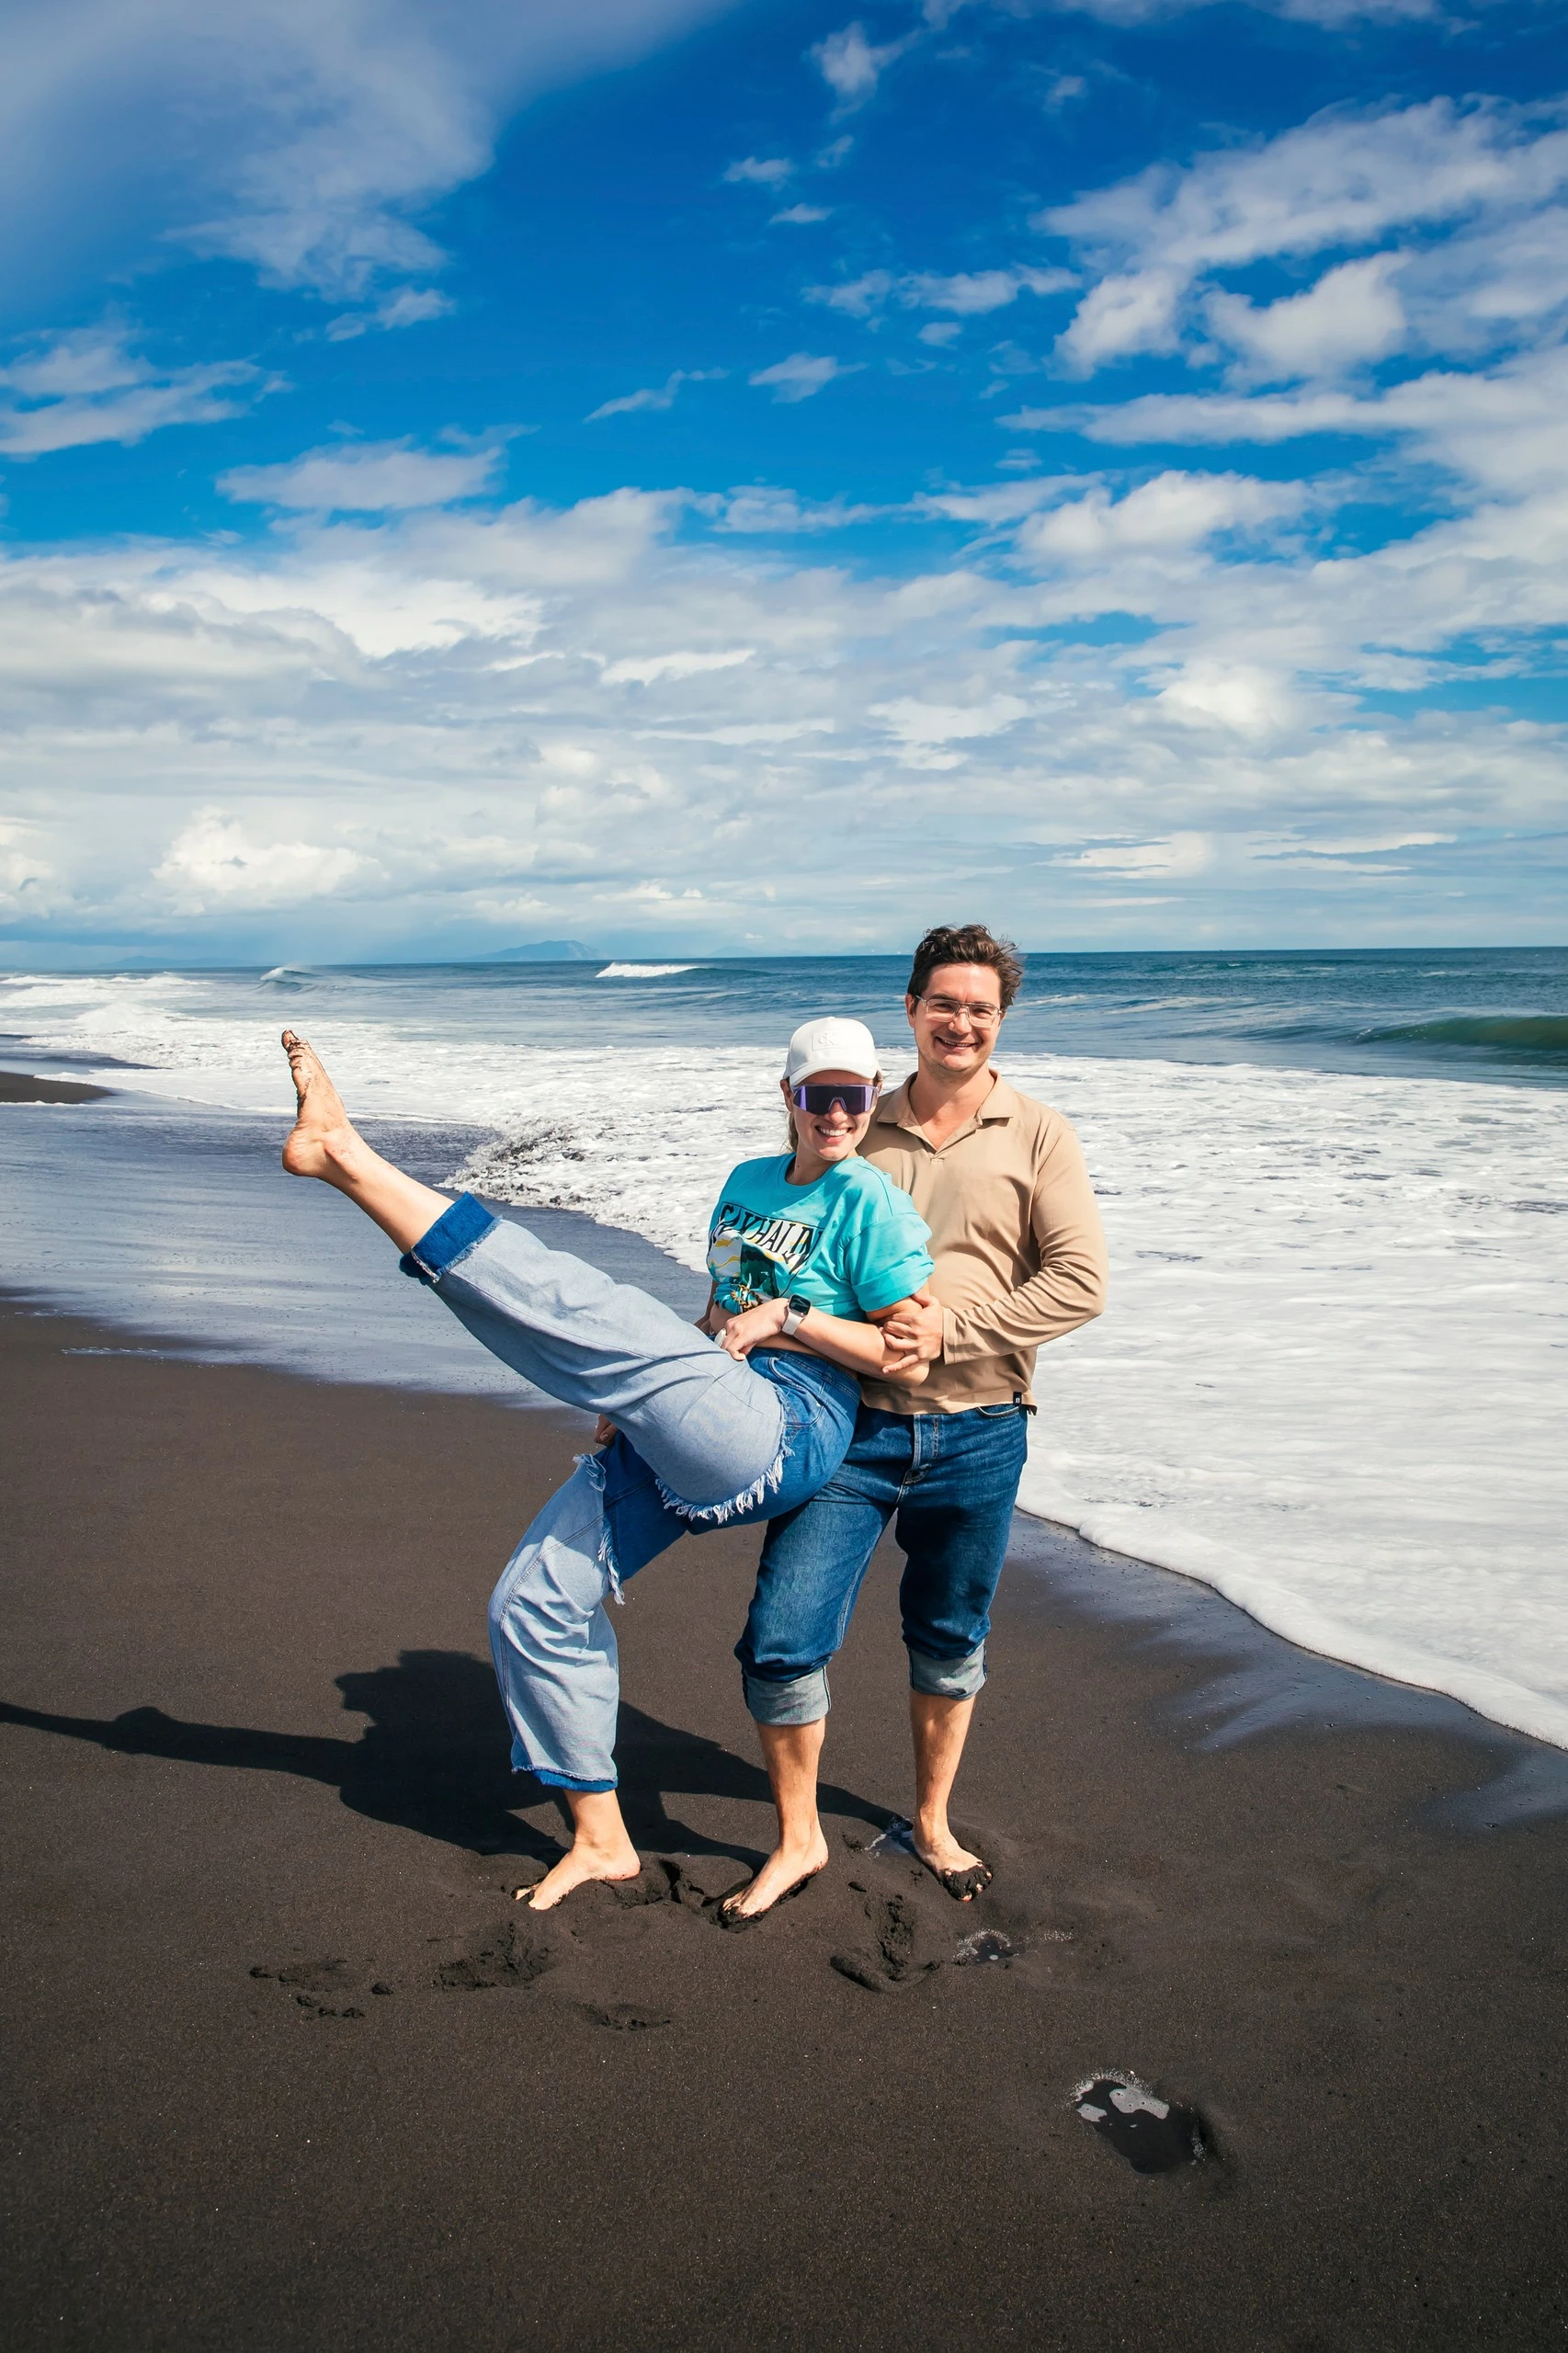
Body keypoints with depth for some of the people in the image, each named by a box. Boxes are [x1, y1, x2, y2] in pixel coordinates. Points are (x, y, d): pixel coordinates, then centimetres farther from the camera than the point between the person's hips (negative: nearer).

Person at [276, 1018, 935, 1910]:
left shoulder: (871, 1201, -3)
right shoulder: (749, 1182, 20)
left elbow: (913, 1361, -9)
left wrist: (785, 1319, -11)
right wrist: (639, 1393, 16)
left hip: (780, 1436, -9)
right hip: (681, 1439, 9)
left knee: (579, 1309, -27)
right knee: (536, 1603, 6)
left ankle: (349, 1160, -23)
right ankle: (601, 1840, 18)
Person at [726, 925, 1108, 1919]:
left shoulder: (1038, 1136, 0)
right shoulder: (859, 1130, 6)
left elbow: (1080, 1283, -8)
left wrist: (951, 1329, -15)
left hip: (977, 1434, -1)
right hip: (855, 1422, 1)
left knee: (951, 1642, 16)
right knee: (781, 1641, -5)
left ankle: (933, 1824, 39)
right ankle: (799, 1838, 18)